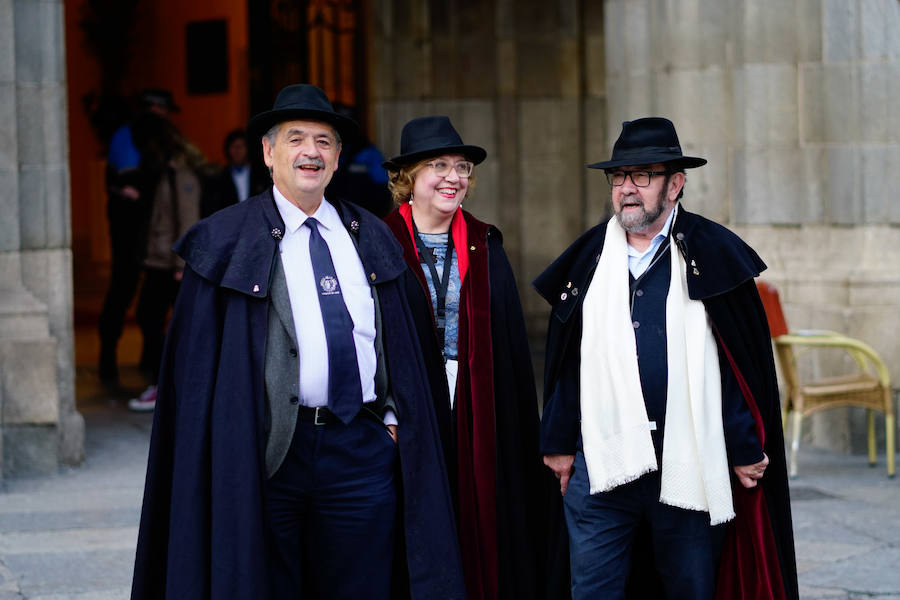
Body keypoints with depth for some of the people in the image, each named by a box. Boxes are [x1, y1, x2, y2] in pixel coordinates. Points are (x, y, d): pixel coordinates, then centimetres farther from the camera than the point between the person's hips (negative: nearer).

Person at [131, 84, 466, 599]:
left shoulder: (370, 238, 13)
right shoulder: (228, 242, 0)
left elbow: (399, 343, 16)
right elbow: (198, 358, -2)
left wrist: (395, 418, 7)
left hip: (363, 446, 3)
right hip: (272, 453, -3)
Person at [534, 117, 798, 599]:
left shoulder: (713, 253, 0)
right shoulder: (590, 257, 10)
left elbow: (745, 363, -1)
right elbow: (565, 359, 13)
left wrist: (745, 450, -4)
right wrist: (558, 443, 12)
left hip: (690, 469, -2)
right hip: (601, 465, 2)